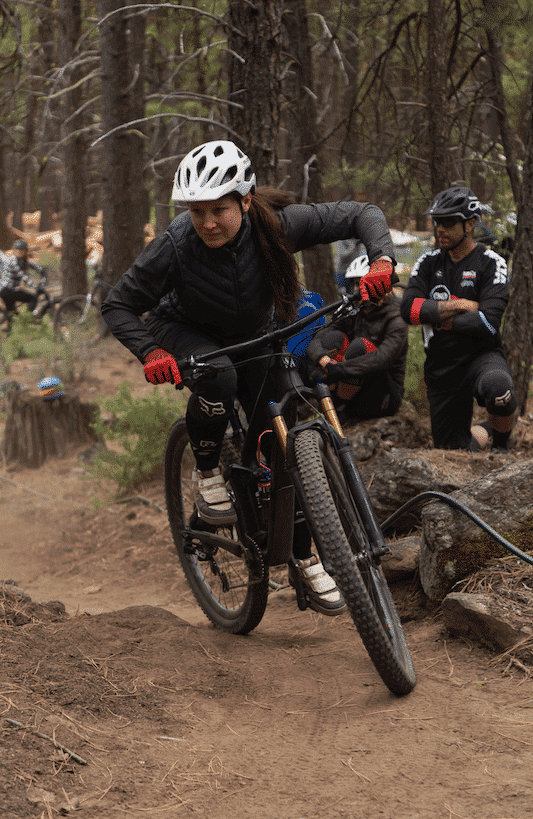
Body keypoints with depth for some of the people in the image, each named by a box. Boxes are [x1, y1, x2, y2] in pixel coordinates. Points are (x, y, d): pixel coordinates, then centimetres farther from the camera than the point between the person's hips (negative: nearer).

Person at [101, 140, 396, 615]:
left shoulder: (277, 224, -30)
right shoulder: (176, 246, -33)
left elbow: (361, 214, -23)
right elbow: (118, 306, -22)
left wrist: (381, 260, -42)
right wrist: (151, 353, -39)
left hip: (252, 336, 2)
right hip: (187, 332, -2)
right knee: (218, 378, -37)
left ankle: (306, 558, 9)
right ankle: (207, 474, -11)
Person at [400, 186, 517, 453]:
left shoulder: (490, 263, -8)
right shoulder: (428, 263, 5)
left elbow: (488, 323, -21)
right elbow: (409, 309, -10)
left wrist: (437, 318, -11)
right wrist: (459, 306, -16)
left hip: (481, 356, -4)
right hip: (440, 368, 4)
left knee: (497, 386, -40)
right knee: (450, 452, 7)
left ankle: (501, 446, -11)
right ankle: (470, 445, 44)